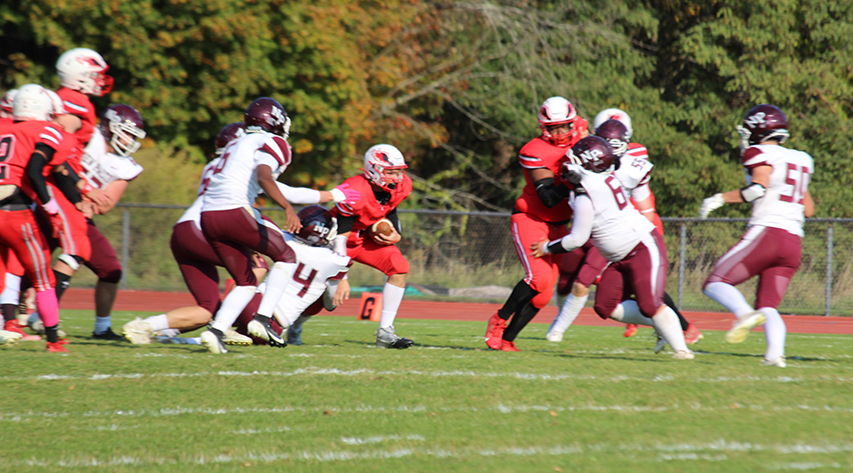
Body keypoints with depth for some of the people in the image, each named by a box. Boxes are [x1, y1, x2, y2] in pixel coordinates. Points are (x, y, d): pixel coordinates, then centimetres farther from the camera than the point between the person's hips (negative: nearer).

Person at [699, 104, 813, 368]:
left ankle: (745, 314, -29)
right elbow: (808, 210, 23)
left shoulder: (761, 154, 0)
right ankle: (775, 352, -20)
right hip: (794, 243, 7)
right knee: (768, 305, 8)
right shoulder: (801, 160, 21)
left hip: (766, 233, -7)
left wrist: (722, 198, -8)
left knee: (715, 284, 0)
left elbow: (758, 188, -17)